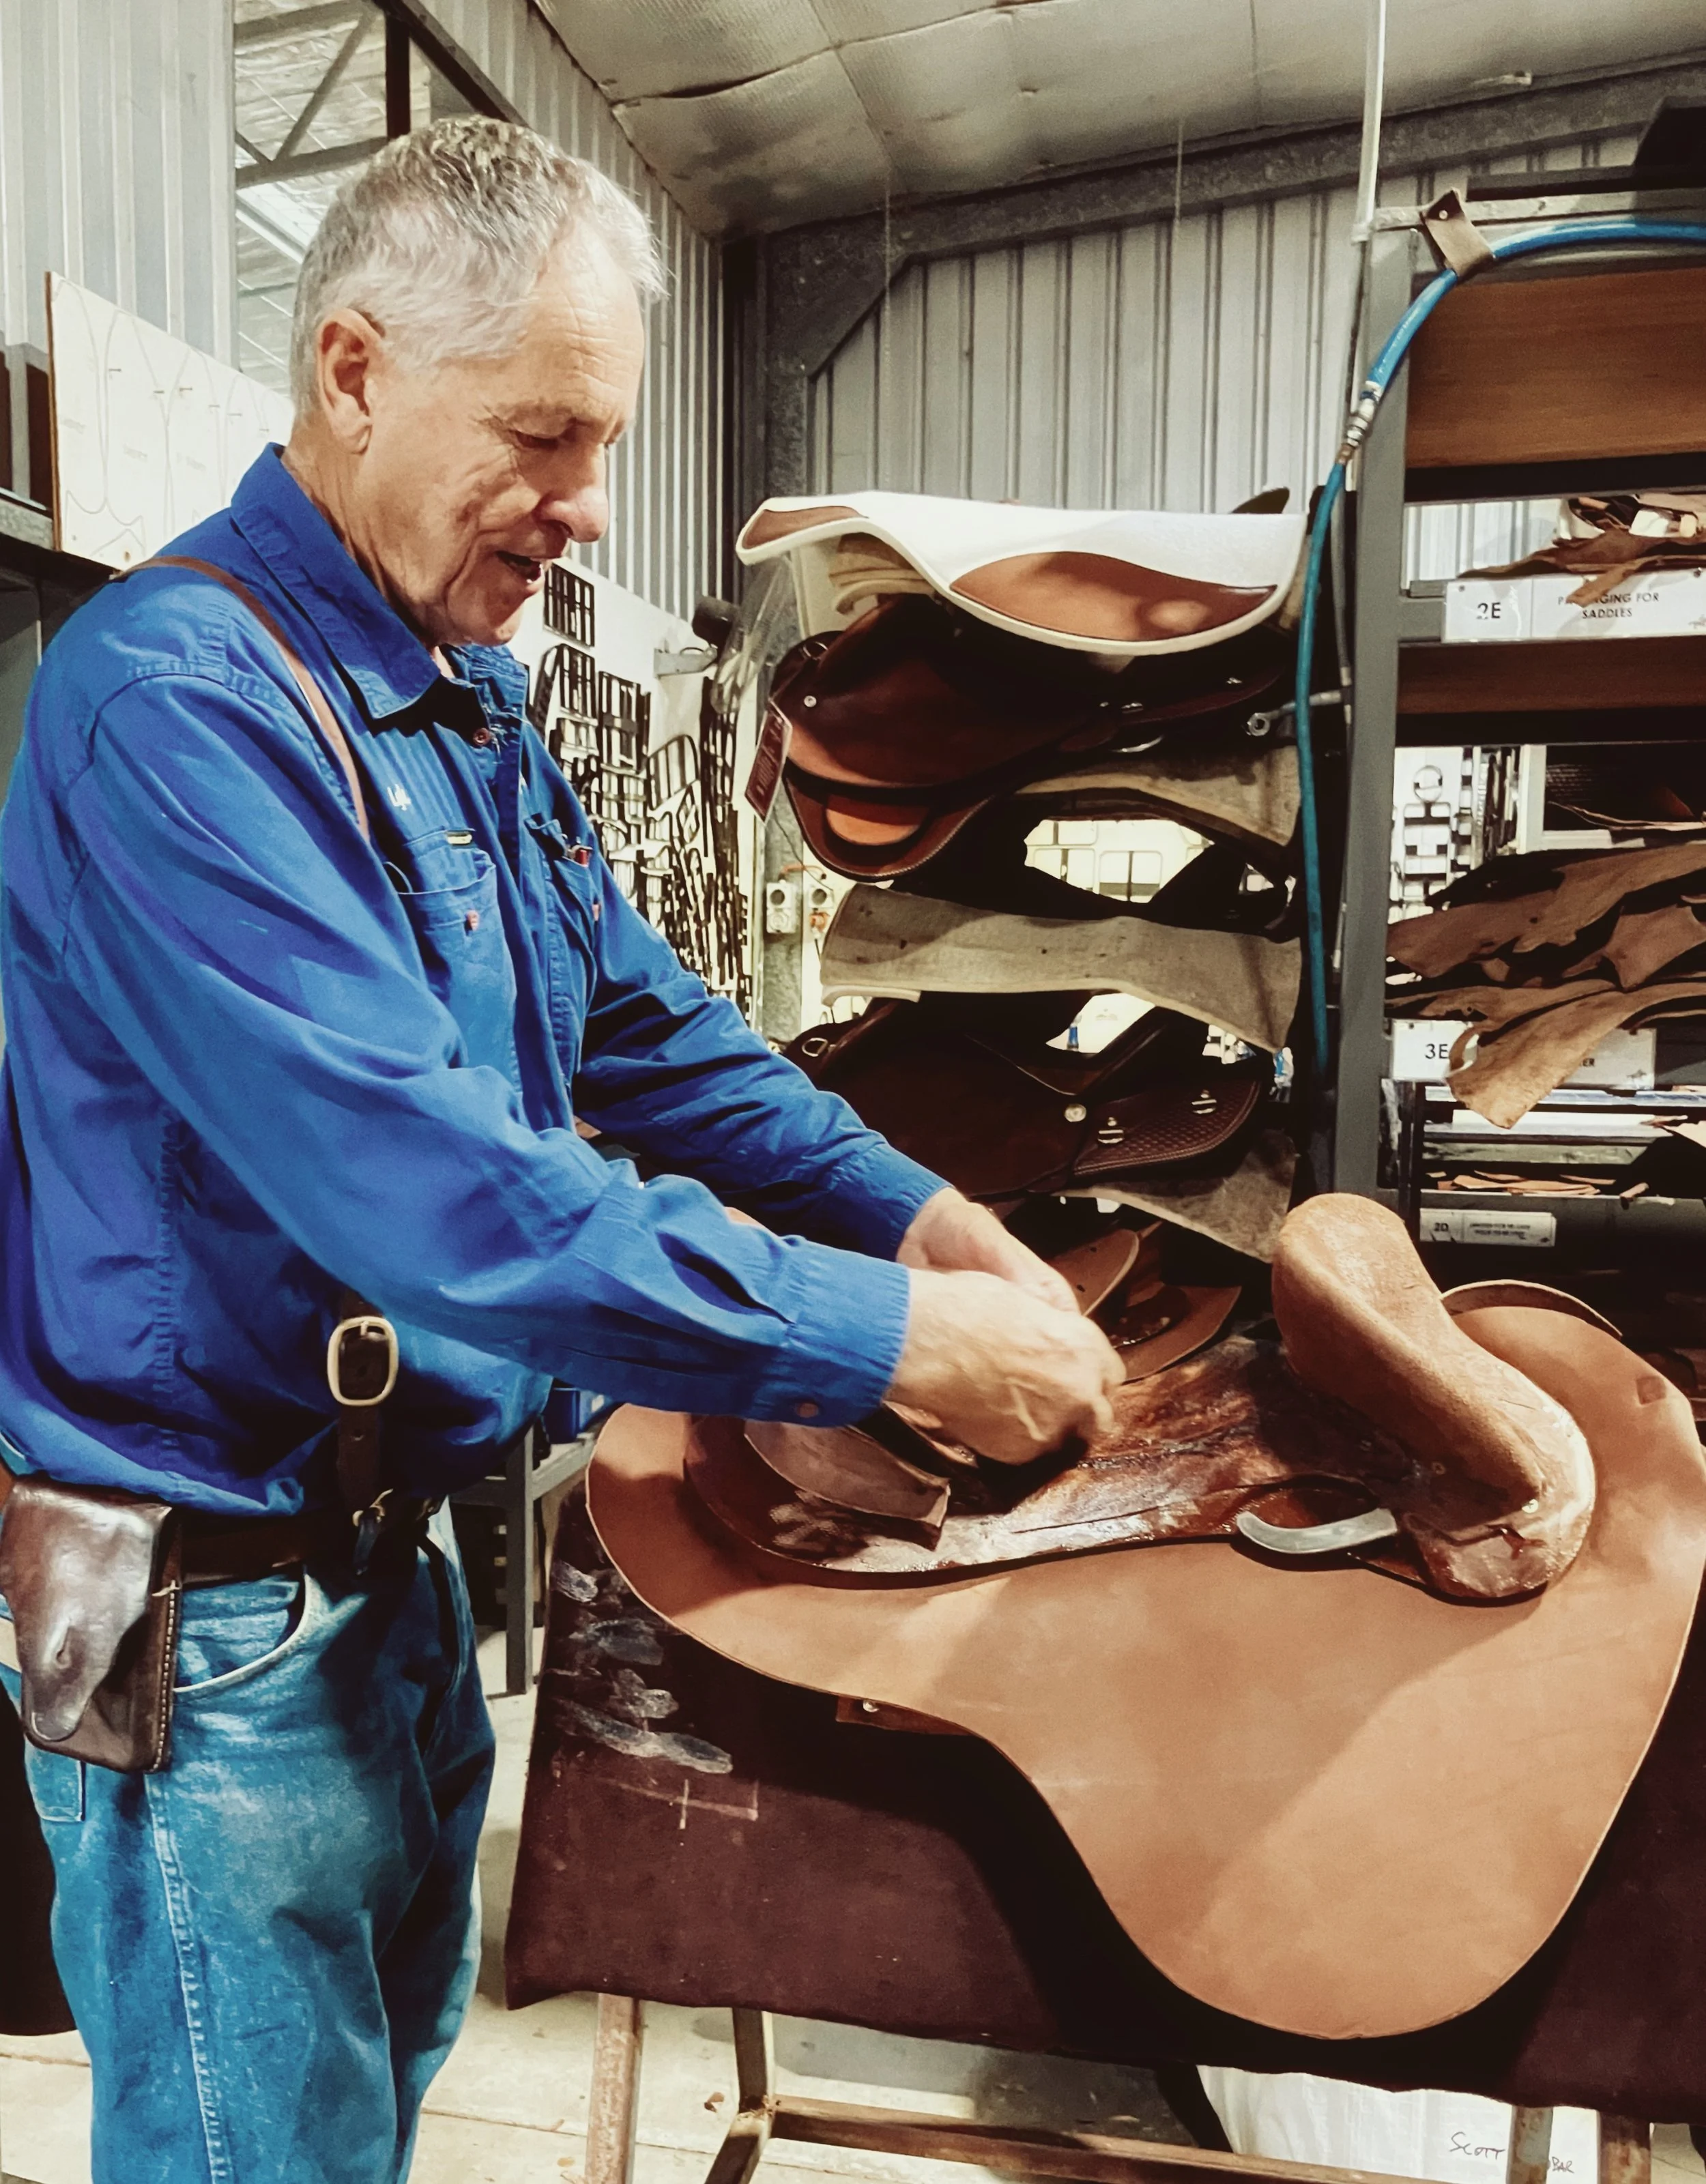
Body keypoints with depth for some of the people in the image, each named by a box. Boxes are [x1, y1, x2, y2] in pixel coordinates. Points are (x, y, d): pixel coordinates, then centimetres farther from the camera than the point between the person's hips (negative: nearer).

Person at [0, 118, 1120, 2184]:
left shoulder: (467, 705, 7)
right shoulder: (179, 695, -23)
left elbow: (647, 1030, 10)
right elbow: (420, 1186, -33)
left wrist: (923, 1215, -3)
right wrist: (901, 1340, -28)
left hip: (393, 1539, 9)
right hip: (214, 1615, -8)